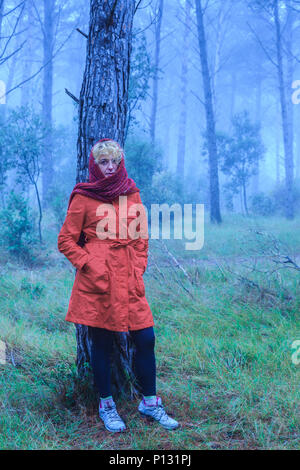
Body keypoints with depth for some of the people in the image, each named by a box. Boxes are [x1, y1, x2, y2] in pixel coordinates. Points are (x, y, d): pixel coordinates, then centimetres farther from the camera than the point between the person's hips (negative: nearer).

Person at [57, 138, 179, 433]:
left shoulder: (132, 195, 10)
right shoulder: (83, 198, -2)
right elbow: (66, 241, 1)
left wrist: (139, 266, 5)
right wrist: (90, 265, -9)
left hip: (128, 279, 4)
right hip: (97, 280, -4)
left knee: (145, 338, 3)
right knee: (101, 342, 4)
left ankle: (150, 402, 20)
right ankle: (106, 405, 22)